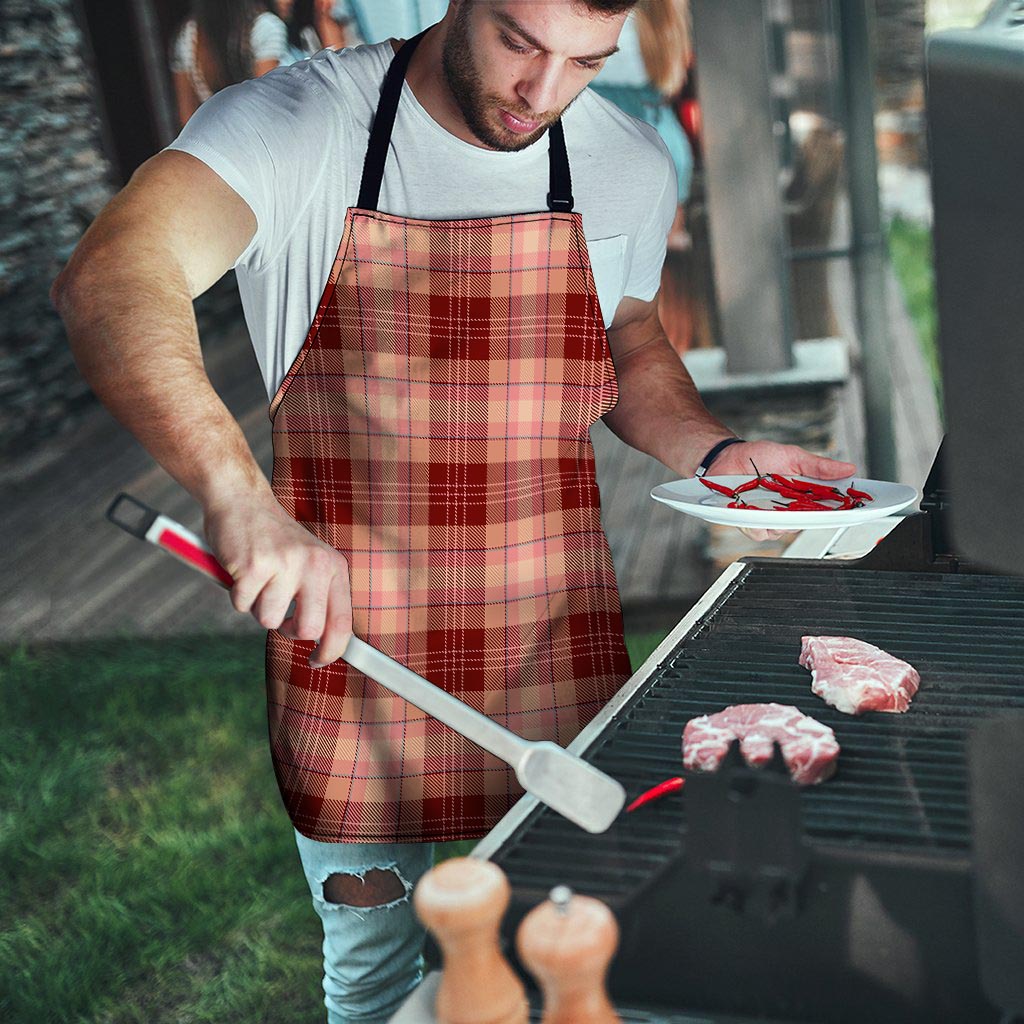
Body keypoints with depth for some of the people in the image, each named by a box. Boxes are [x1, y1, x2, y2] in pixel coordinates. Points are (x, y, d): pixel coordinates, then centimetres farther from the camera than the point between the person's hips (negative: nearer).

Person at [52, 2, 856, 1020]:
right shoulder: (296, 124, -14)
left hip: (557, 655, 3)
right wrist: (238, 495, -45)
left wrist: (716, 452, -3)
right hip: (347, 647, -2)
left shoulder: (630, 166, 0)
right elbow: (108, 281, -30)